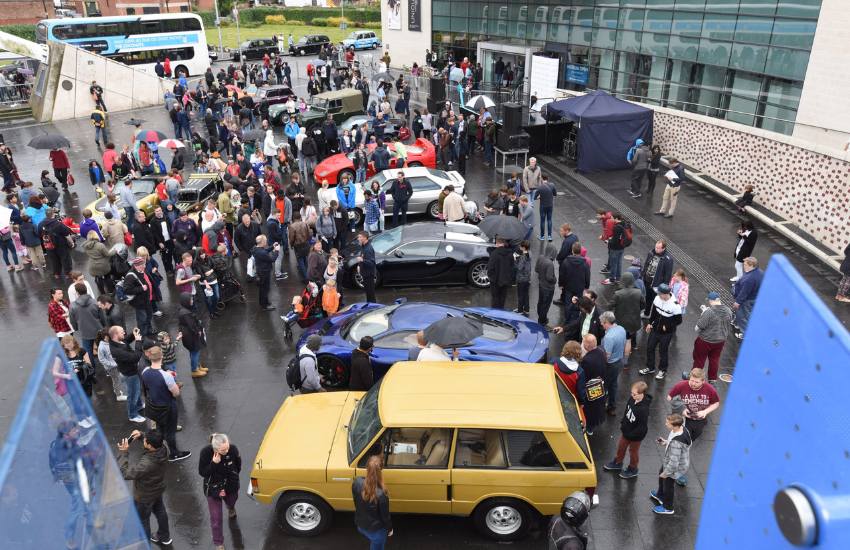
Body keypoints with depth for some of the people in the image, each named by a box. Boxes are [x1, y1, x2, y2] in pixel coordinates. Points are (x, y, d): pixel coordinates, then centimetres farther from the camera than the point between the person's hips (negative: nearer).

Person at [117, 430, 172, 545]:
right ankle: (164, 537, 55)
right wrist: (140, 436, -16)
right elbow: (155, 441, -2)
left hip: (144, 496, -7)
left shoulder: (146, 464, -45)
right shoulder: (164, 447, -26)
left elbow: (125, 473, -34)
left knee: (142, 521, 22)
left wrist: (123, 452, -31)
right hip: (158, 489, 7)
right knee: (160, 512, 31)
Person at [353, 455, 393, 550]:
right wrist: (390, 529, 1)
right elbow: (385, 516, -19)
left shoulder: (357, 482, -23)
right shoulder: (381, 494, -37)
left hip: (360, 525, 5)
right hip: (376, 529, -4)